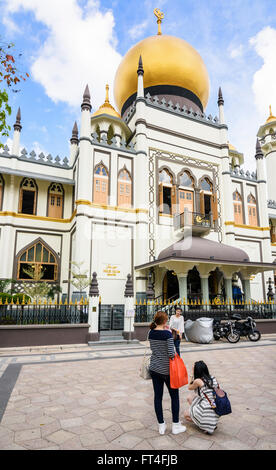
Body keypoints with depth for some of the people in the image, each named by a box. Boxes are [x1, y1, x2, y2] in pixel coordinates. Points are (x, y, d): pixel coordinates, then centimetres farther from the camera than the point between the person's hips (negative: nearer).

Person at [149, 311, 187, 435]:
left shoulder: (151, 333, -3)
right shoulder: (167, 334, -20)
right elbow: (171, 353, -23)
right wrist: (174, 354, 1)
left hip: (154, 368, 5)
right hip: (166, 370, -5)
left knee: (158, 396, 13)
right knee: (174, 396, 13)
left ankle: (161, 425, 23)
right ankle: (176, 425, 23)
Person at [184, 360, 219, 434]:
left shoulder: (198, 381, -13)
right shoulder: (213, 378, 3)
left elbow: (190, 388, 9)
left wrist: (191, 379, 26)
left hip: (207, 410, -6)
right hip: (216, 410, 6)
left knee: (186, 413, 20)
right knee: (190, 398, 19)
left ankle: (205, 426, 1)